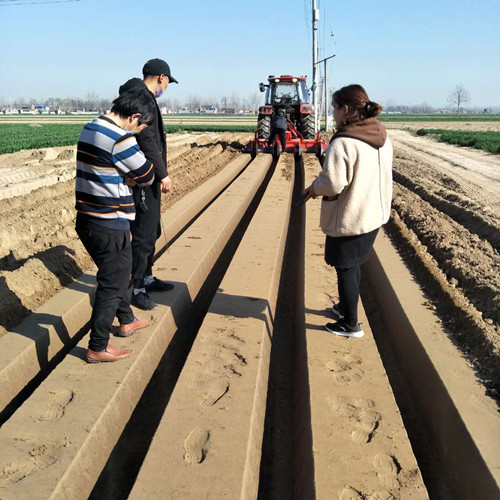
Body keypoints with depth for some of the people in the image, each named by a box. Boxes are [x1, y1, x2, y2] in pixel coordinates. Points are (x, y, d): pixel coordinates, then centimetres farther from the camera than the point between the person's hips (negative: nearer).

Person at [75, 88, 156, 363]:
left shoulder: (89, 129, 8)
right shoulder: (121, 139, -21)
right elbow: (146, 177, -11)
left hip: (87, 220, 9)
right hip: (110, 227, -9)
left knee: (116, 273, 26)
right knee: (111, 284, 5)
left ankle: (126, 321, 45)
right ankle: (97, 348, 16)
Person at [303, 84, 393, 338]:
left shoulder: (342, 143, -25)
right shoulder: (383, 138, 2)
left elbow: (333, 183, -29)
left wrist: (315, 187, -7)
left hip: (348, 219, -8)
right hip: (374, 215, 8)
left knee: (345, 270, 8)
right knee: (353, 265, 25)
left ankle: (350, 324, 22)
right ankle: (346, 307, 43)